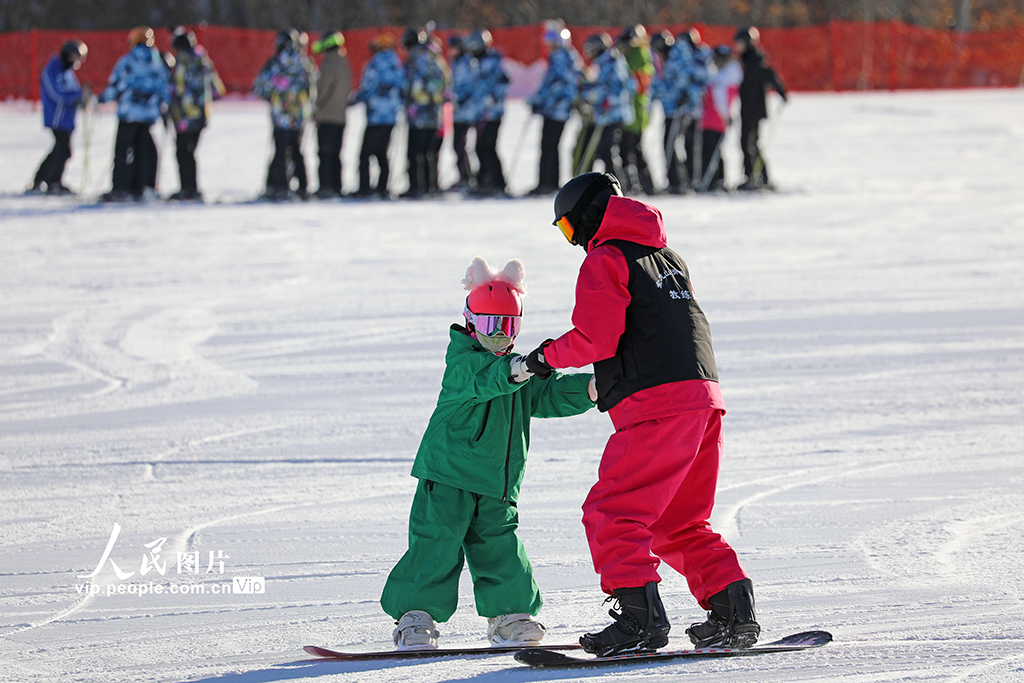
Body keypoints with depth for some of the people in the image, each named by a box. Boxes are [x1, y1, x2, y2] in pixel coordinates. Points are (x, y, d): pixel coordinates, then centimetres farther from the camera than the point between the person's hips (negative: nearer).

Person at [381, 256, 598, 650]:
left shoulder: (521, 366, 14)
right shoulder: (462, 358, -9)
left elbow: (549, 394, 13)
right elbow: (479, 378, -31)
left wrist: (587, 389, -5)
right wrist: (510, 371, -50)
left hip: (497, 479, 6)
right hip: (448, 472, -6)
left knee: (499, 544, 5)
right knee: (437, 543, -9)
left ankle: (509, 616, 17)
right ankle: (414, 616, -2)